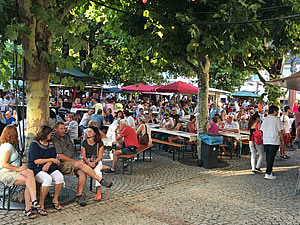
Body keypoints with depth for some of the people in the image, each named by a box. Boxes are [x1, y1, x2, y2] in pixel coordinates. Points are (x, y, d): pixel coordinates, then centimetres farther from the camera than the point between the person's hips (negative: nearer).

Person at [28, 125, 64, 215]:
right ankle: (41, 205, -21)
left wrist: (48, 164, -12)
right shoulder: (34, 144, -4)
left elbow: (54, 158, 11)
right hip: (36, 169, -5)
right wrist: (51, 159, -8)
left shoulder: (50, 143, 15)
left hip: (49, 167, 5)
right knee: (48, 179, -35)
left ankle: (55, 200, -3)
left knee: (60, 177, -24)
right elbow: (36, 161, -11)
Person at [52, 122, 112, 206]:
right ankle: (100, 180, -25)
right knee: (81, 163, -30)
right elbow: (60, 156, -13)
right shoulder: (54, 140, -5)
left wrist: (75, 161, 5)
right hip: (62, 165, -7)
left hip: (72, 162, 7)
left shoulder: (66, 137, 20)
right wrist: (75, 161, -11)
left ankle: (79, 195, -19)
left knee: (82, 172, -24)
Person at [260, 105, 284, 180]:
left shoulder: (265, 119, 10)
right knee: (271, 158, -4)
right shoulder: (277, 119, -5)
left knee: (268, 157, 14)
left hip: (265, 141, 5)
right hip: (274, 141, -5)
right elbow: (280, 131, -5)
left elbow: (262, 130, 11)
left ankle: (269, 172, 23)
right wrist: (282, 140, 5)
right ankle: (268, 174, -6)